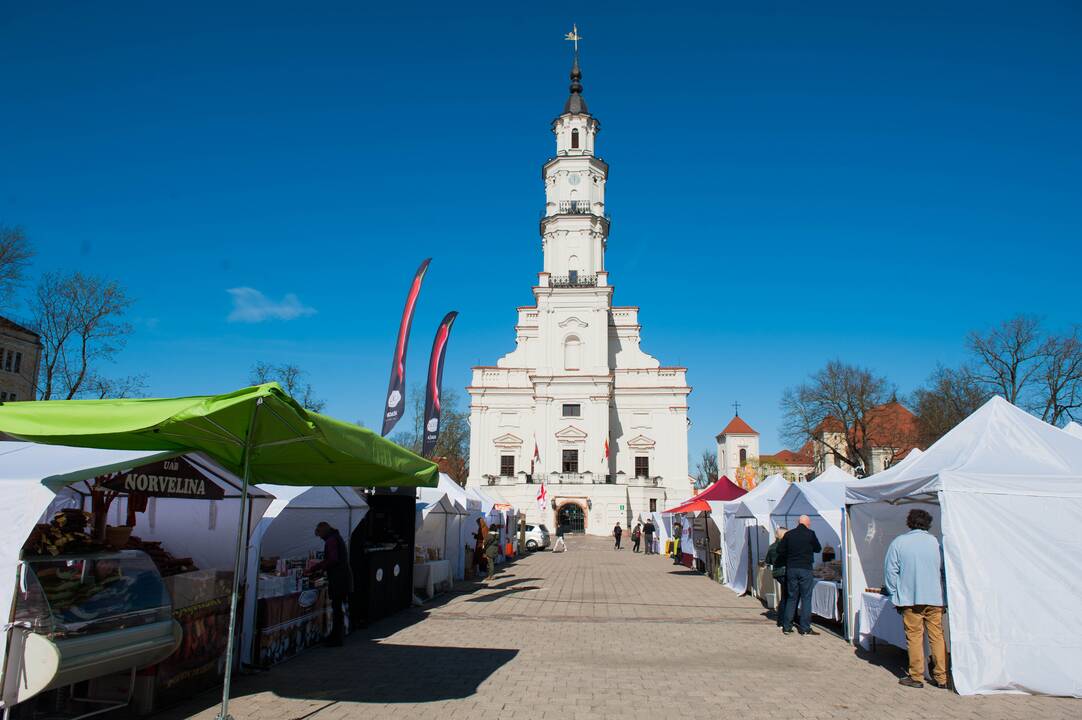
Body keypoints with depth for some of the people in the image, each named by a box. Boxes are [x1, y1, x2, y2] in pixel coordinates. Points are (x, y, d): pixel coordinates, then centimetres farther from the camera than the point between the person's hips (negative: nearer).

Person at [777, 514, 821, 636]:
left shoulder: (789, 534, 3)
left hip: (791, 569, 4)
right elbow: (818, 548, 8)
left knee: (791, 597, 11)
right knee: (806, 598, 4)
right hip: (805, 569, -4)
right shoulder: (810, 534, -5)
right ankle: (805, 628, 4)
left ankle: (787, 627, 12)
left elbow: (780, 550, 4)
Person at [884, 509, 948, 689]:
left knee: (914, 637, 4)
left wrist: (895, 595, 6)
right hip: (935, 598, 2)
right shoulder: (936, 542, 2)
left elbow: (890, 571, -3)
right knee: (937, 637, 9)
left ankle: (916, 677, 8)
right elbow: (945, 571, 8)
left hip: (910, 599, -2)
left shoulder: (898, 542, -3)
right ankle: (941, 677, 12)